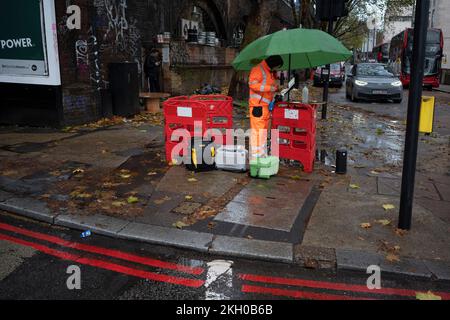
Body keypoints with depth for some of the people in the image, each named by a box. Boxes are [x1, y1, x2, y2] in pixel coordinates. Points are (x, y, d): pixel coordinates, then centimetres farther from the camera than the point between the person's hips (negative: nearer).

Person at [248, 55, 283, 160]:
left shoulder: (270, 72, 22)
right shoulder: (258, 70, -8)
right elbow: (252, 84, -19)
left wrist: (275, 90, 10)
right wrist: (271, 88, -20)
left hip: (266, 105, 10)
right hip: (258, 106, -10)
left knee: (264, 132, 12)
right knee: (257, 131, -10)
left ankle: (262, 156, 18)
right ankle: (255, 158, -9)